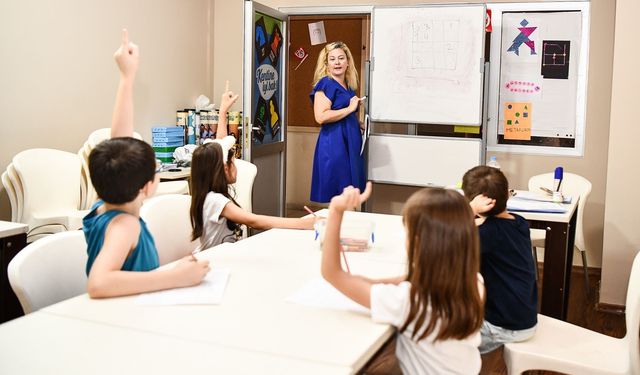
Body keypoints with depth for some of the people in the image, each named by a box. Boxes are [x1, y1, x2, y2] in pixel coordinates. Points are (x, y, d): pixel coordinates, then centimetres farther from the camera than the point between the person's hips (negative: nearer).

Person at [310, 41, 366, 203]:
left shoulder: (349, 87, 16)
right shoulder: (325, 84, -9)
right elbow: (321, 117, -22)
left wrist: (358, 123, 15)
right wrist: (349, 109, -15)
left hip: (351, 143, 9)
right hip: (333, 143, -9)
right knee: (335, 196, -7)